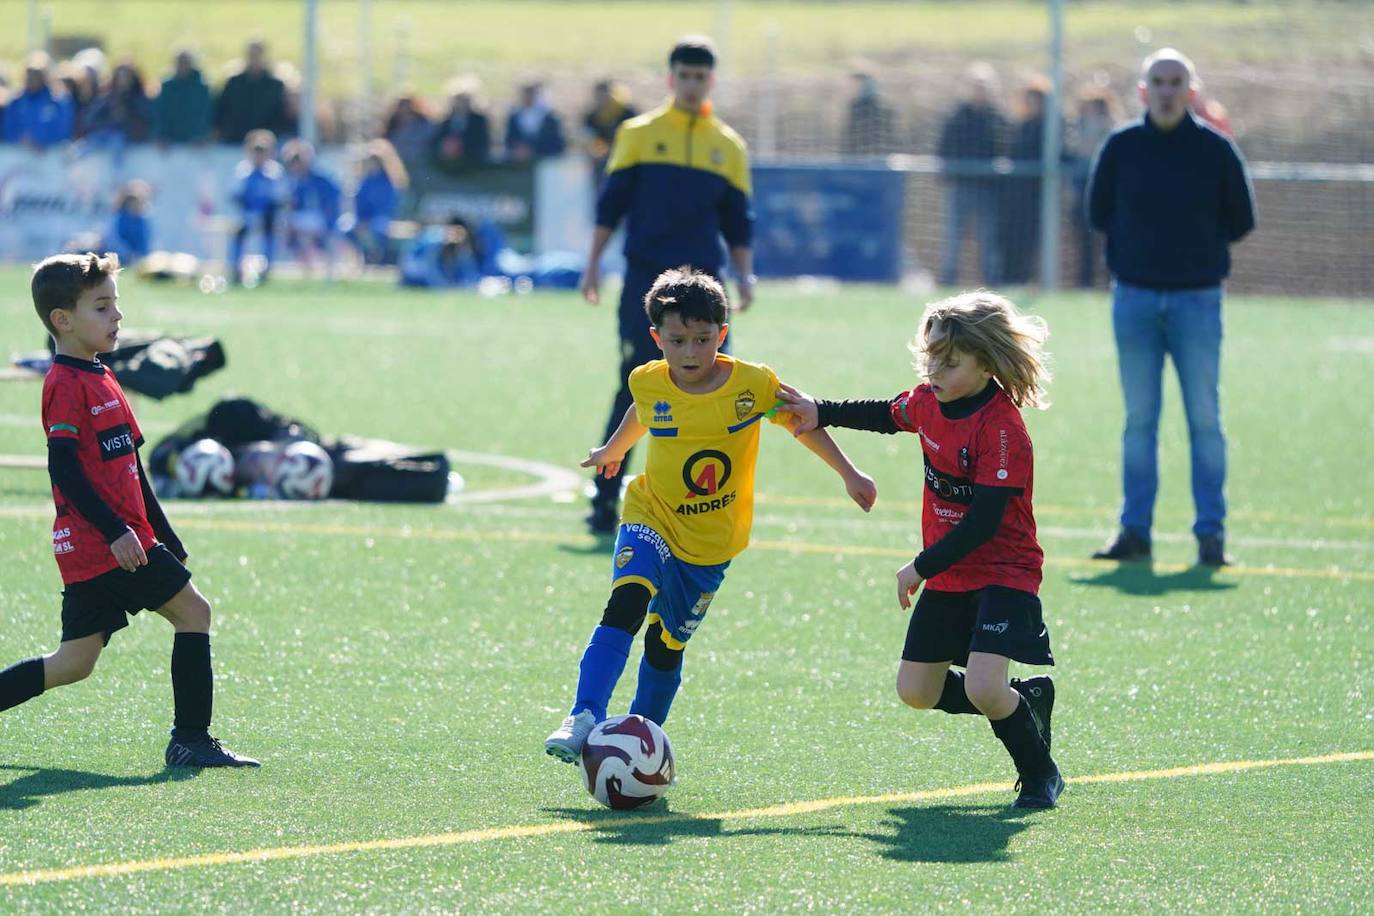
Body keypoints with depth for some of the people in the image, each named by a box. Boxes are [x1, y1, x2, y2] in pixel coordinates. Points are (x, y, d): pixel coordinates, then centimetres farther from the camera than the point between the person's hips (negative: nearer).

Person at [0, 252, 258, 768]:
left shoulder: (99, 379, 20)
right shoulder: (67, 384, -11)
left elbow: (130, 470, 24)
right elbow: (63, 467, -19)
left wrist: (166, 538, 25)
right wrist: (115, 531, -24)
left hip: (98, 548, 9)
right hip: (103, 545, -9)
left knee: (75, 663, 7)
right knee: (191, 610, -5)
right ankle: (191, 740, -2)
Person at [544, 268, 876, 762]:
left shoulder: (753, 384, -14)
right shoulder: (647, 384, -9)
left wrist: (850, 475, 2)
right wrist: (613, 450, 35)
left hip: (711, 543, 0)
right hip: (651, 521, 0)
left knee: (667, 644, 7)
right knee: (625, 604, -26)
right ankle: (583, 720, -32)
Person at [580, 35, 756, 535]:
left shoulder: (729, 146, 10)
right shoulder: (638, 134, 4)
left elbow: (738, 221, 14)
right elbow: (611, 204, 6)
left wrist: (744, 276, 2)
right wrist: (593, 265, -1)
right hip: (645, 282, -2)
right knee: (634, 387, -6)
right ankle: (605, 499, -1)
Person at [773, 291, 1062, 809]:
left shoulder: (1002, 429, -25)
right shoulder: (930, 401, -1)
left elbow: (984, 522, -27)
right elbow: (888, 417, 25)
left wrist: (922, 568, -21)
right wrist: (821, 412, 24)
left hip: (1003, 574, -8)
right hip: (948, 577, 8)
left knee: (982, 688, -23)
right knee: (915, 691, 8)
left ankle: (1041, 775, 2)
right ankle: (1027, 700, 29)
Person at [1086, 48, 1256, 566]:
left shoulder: (1215, 150, -1)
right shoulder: (1121, 147, 3)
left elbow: (1240, 222, 6)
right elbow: (1098, 213, 10)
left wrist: (1198, 244, 2)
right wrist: (1140, 243, 3)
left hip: (1197, 299, -1)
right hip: (1134, 296, 1)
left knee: (1204, 419, -2)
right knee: (1138, 420, 5)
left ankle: (1211, 533, 2)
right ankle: (1135, 531, 9)